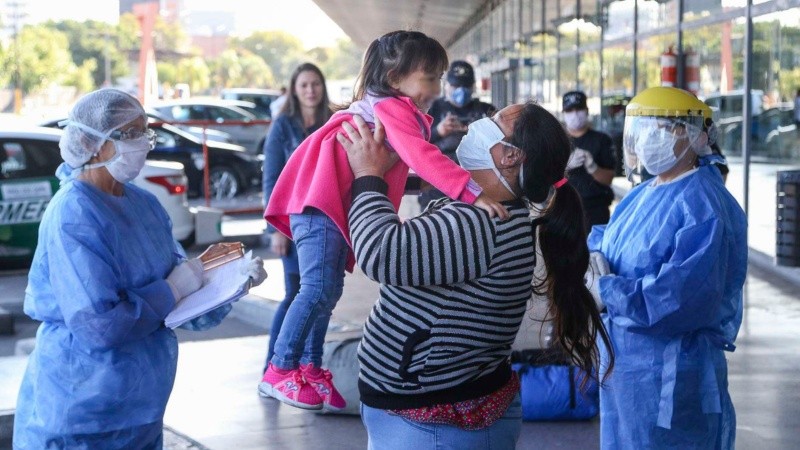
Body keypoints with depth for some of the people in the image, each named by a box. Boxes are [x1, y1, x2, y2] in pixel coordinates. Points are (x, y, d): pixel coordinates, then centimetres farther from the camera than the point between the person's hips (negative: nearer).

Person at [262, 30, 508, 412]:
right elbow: (422, 157, -32)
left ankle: (310, 369, 16)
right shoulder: (392, 109, -18)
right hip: (319, 199, -11)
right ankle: (279, 372, -11)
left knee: (328, 289, 11)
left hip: (339, 204, 11)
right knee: (319, 288, -15)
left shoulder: (389, 108, 15)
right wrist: (472, 192, -41)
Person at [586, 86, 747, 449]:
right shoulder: (643, 195, 12)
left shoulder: (702, 204, -19)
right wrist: (597, 255, -9)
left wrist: (609, 292, -22)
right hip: (624, 362, 9)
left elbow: (688, 293, -28)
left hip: (673, 372, -9)